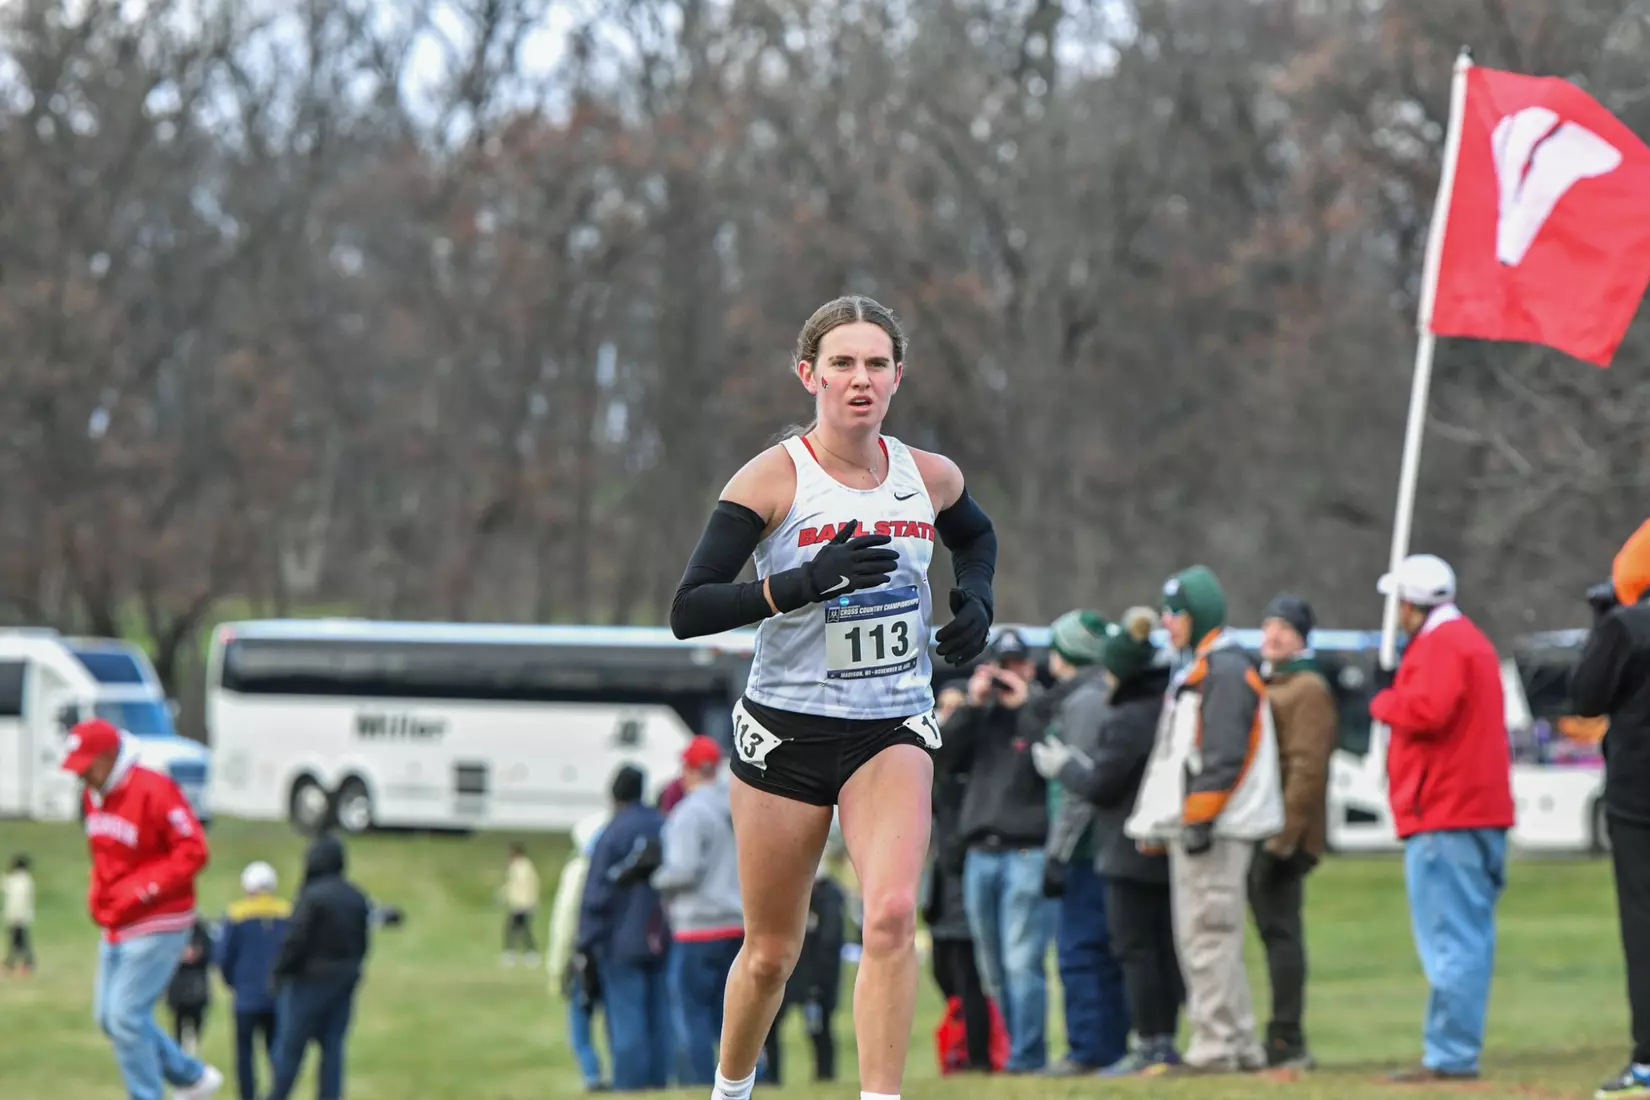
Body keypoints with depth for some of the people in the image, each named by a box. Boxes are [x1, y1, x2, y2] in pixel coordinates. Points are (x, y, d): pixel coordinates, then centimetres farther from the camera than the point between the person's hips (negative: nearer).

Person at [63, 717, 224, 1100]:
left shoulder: (154, 791, -19)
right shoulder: (92, 795, 8)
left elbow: (193, 852, -19)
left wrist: (142, 890, -23)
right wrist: (98, 894, 10)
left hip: (157, 927, -9)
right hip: (115, 925, 9)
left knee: (126, 1017, -12)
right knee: (108, 1017, 10)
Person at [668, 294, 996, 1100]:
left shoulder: (930, 477, 1)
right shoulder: (774, 479, -12)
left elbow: (975, 535, 27)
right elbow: (688, 611, -19)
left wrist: (976, 598, 5)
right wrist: (808, 582, -29)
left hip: (893, 731, 2)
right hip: (786, 732, -2)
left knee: (892, 915, -22)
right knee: (771, 952, 9)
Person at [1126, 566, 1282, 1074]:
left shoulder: (1225, 671, -12)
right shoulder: (1193, 671, 21)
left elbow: (1223, 755, -20)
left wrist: (1200, 819, -23)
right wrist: (1165, 823, 22)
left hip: (1217, 827, -11)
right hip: (1191, 827, 11)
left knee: (1208, 937, -10)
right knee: (1199, 941, 13)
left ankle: (1215, 1046, -10)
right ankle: (1241, 1044, 16)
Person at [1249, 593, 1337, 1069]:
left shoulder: (1308, 690, -8)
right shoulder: (1263, 686, 22)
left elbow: (1307, 768, -17)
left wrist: (1284, 834, -22)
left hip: (1285, 837, -9)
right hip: (1254, 834, 9)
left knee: (1280, 931, -9)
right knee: (1275, 932, 9)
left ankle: (1286, 1041, -9)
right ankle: (1284, 1042, 12)